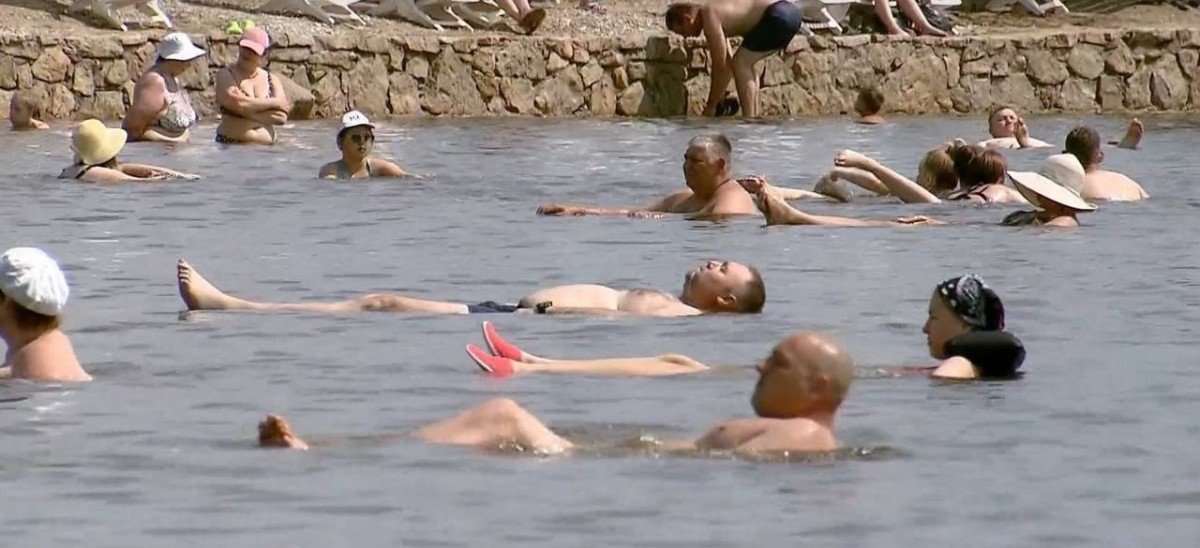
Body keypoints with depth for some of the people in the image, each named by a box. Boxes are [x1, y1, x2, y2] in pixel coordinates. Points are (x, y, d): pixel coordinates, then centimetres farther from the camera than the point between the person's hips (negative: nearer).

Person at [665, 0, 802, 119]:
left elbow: (720, 65, -8)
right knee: (744, 64, 20)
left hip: (779, 16, -10)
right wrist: (720, 96, 30)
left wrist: (711, 105, 0)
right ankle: (754, 116, 18)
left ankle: (749, 119, -8)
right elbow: (726, 61, 28)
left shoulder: (709, 17, -9)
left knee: (741, 64, -4)